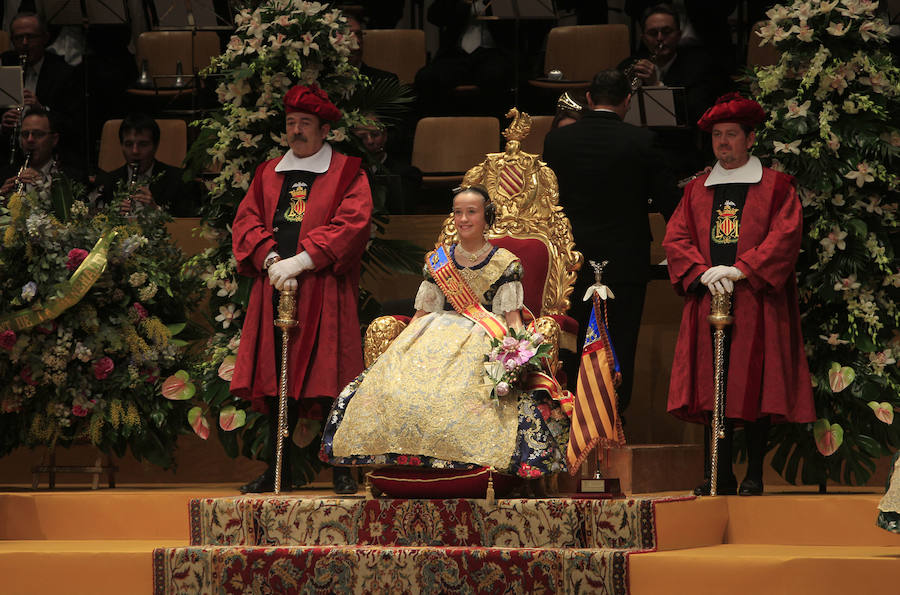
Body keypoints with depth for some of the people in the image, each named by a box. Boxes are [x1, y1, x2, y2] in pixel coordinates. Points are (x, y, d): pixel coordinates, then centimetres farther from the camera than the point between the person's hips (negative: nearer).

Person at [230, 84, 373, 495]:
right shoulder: (268, 174, 19)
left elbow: (352, 224, -8)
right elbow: (246, 221, 10)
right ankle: (278, 471, 7)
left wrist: (301, 260, -16)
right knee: (276, 382, 2)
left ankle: (343, 472, -2)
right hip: (274, 291, 4)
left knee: (329, 382, -8)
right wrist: (272, 260, -9)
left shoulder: (347, 174, 5)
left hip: (323, 292, -4)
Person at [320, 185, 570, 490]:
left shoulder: (506, 263, 9)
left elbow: (512, 318, 2)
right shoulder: (437, 261, 19)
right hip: (436, 336, 3)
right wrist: (398, 347, 2)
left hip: (484, 340, -3)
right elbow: (422, 313, 17)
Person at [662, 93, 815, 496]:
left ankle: (754, 476, 0)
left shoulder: (775, 187, 6)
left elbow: (786, 236, -6)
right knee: (714, 389, -2)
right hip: (708, 299, 3)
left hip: (756, 302, -3)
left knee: (754, 386, -5)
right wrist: (704, 272, -10)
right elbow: (676, 238, 8)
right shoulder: (697, 190, 16)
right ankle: (720, 476, 0)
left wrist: (741, 270, -16)